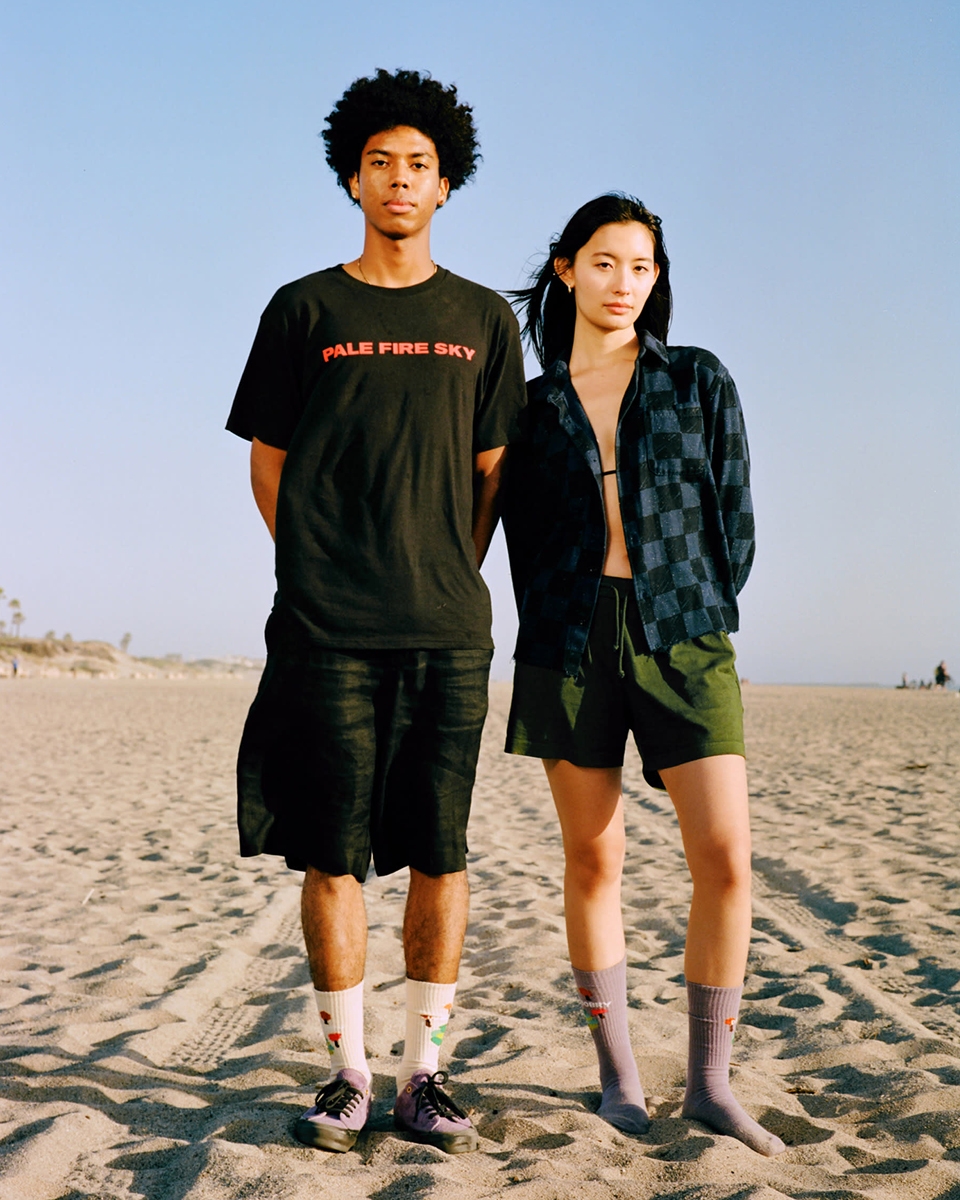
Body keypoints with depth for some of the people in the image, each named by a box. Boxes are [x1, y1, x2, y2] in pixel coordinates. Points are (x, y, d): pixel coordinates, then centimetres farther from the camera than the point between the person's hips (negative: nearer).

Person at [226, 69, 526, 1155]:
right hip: (327, 628, -1)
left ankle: (423, 1073, 12)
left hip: (448, 628, 1)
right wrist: (319, 575, 5)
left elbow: (491, 473, 13)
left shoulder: (482, 320, 13)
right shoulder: (303, 311, 10)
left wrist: (450, 579, 5)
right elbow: (267, 463, 11)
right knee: (332, 850, 0)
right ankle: (346, 1071, 12)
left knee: (439, 852, 2)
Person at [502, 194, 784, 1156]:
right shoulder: (531, 407, 10)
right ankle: (619, 1075, 15)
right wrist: (560, 637, 6)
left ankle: (709, 1083, 5)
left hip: (683, 642, 0)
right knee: (594, 859, 3)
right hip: (568, 642, 1)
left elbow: (732, 520, 8)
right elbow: (526, 540, 13)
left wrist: (695, 625, 6)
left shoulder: (700, 383, 8)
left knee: (726, 857, -10)